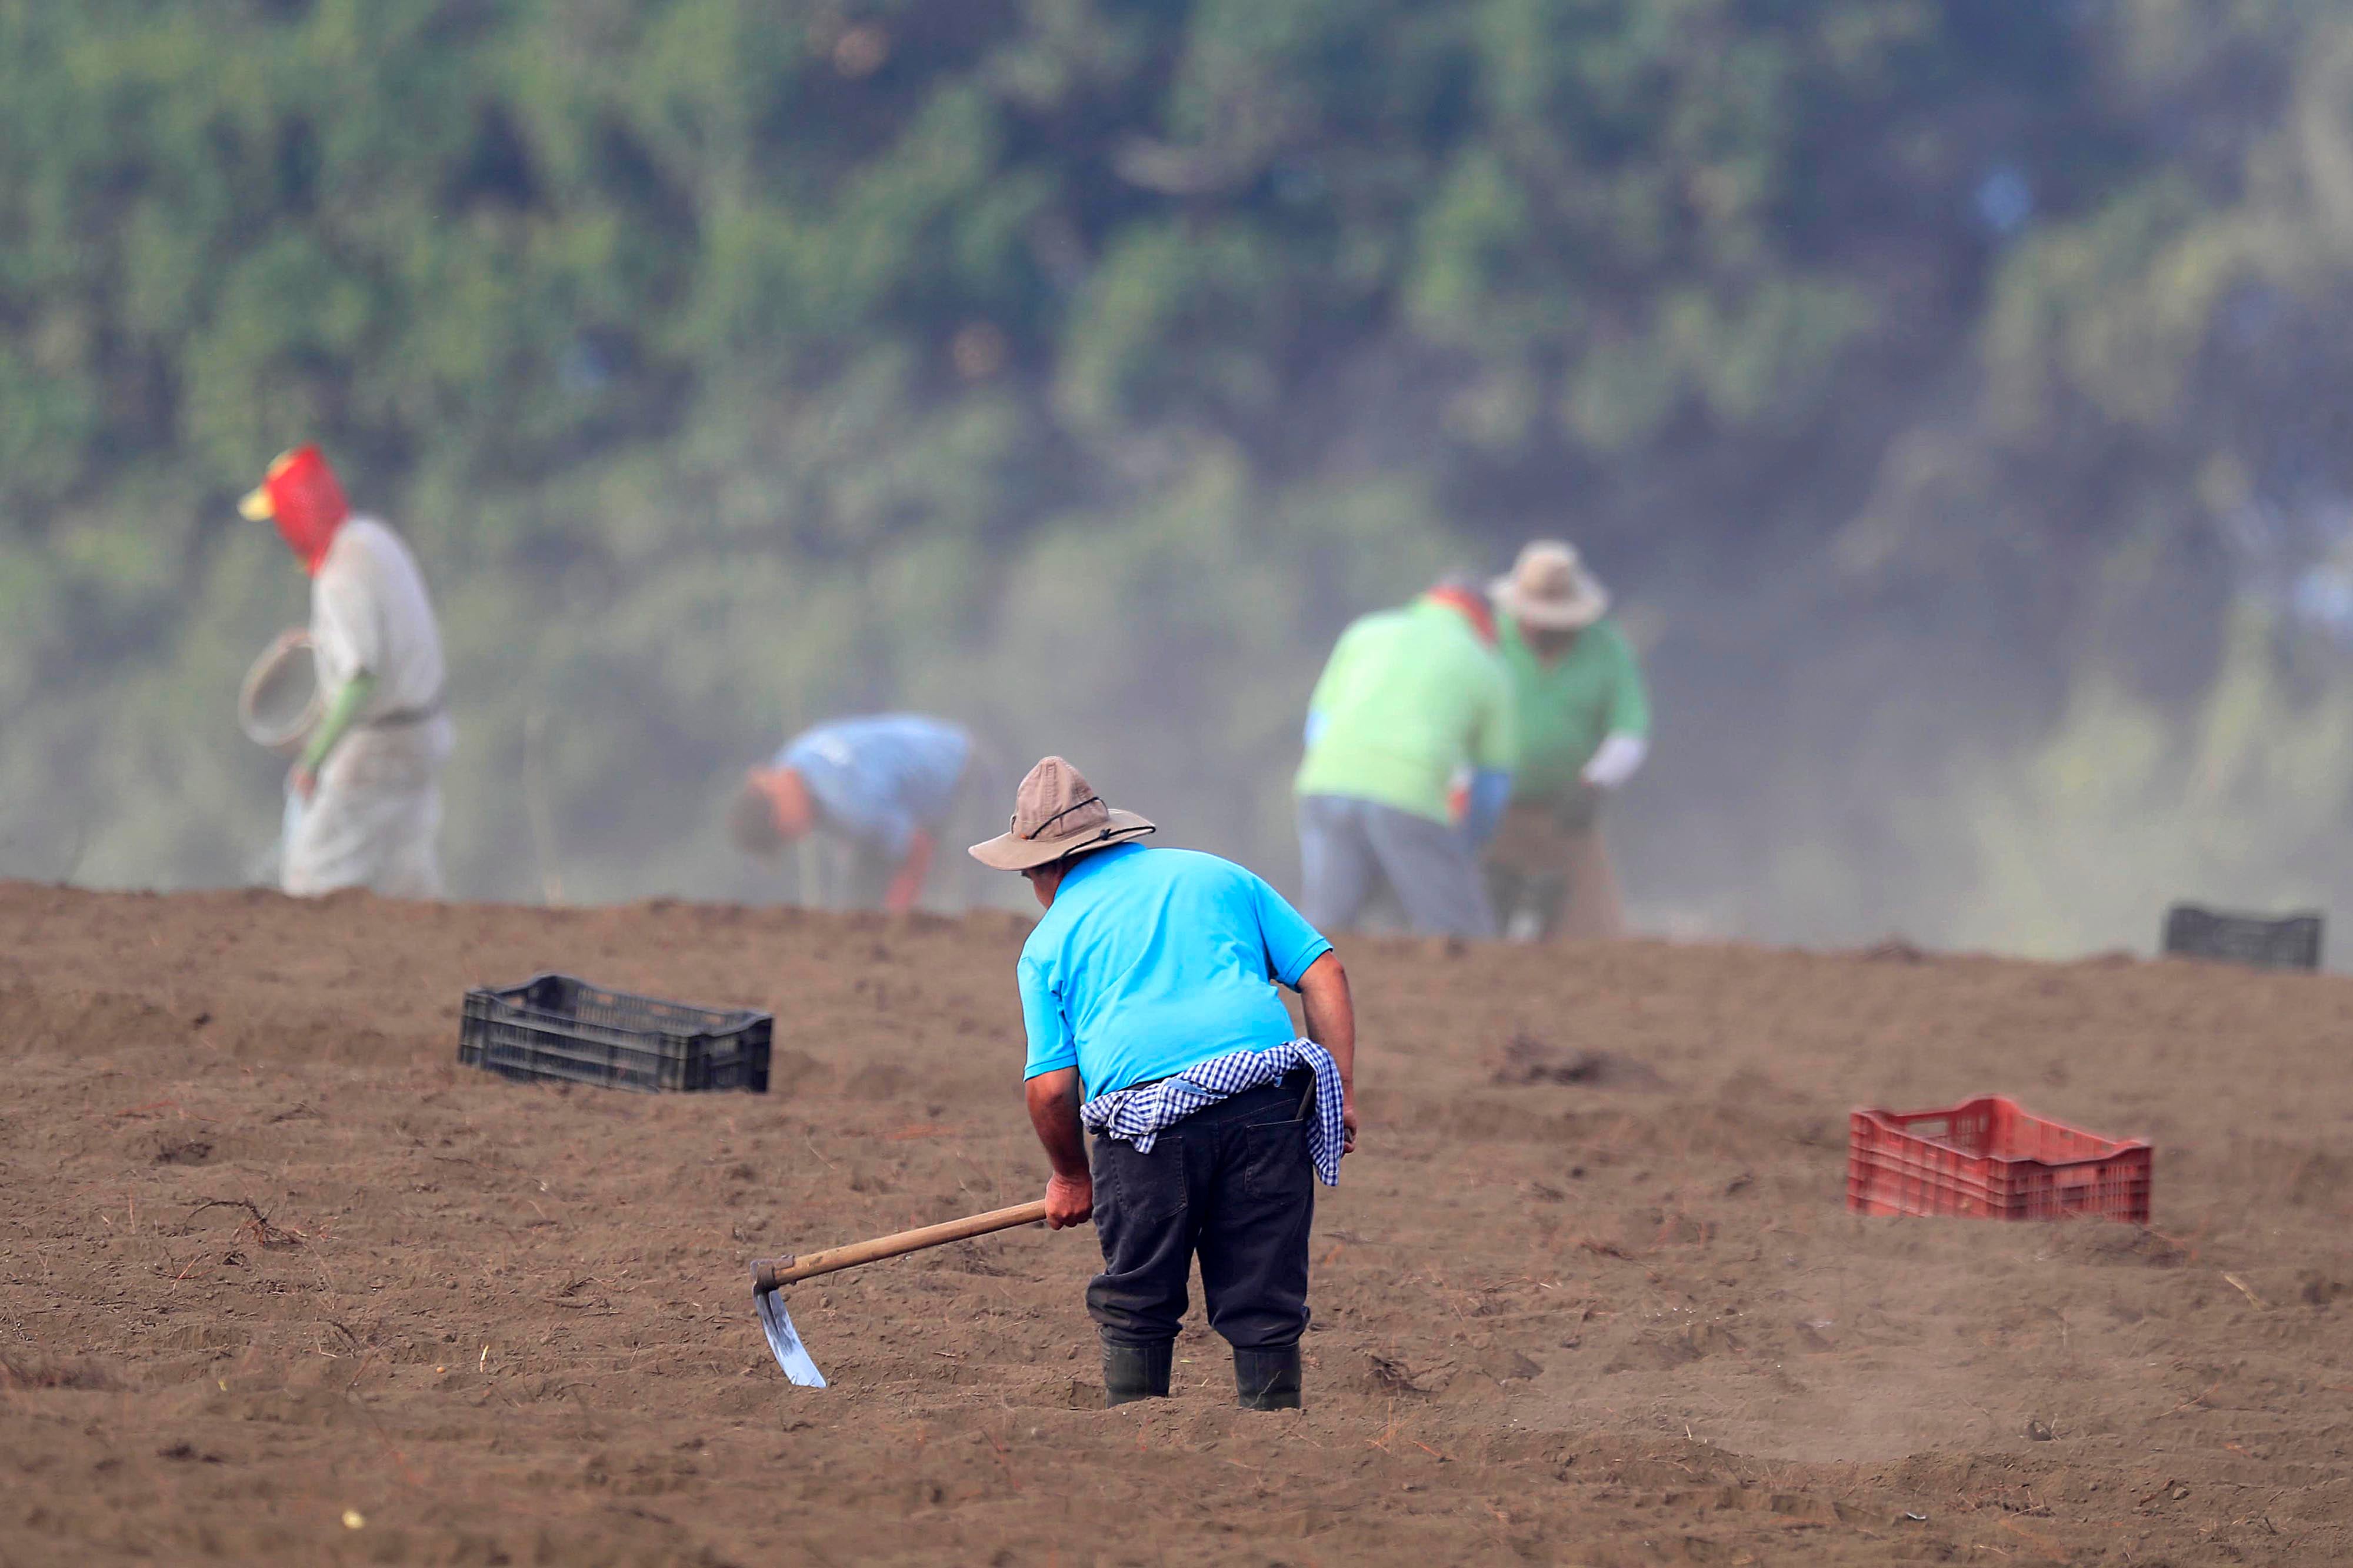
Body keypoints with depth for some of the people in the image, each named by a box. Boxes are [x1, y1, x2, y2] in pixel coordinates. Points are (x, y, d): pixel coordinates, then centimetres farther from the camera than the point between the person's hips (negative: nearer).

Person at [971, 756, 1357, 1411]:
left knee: (1136, 1312, 12)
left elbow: (1051, 1087, 6)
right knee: (1264, 1309, 6)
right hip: (1268, 1099, 2)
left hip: (1145, 1121, -2)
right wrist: (1343, 1094, 12)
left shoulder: (1049, 941, 15)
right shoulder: (1213, 875, 22)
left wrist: (1070, 1177, 23)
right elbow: (1322, 972, 12)